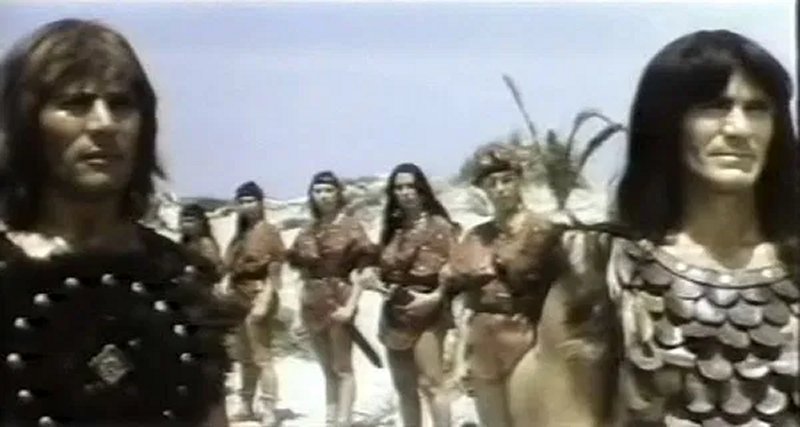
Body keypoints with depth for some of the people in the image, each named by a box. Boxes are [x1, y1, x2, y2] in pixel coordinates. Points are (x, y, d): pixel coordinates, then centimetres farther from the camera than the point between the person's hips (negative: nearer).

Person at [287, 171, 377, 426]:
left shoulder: (351, 227, -5)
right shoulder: (307, 233, 10)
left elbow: (362, 272, -10)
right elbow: (303, 271, 14)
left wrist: (350, 306, -19)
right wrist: (302, 306, 6)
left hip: (339, 301, -6)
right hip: (312, 304, 6)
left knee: (343, 368, -1)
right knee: (328, 370, 14)